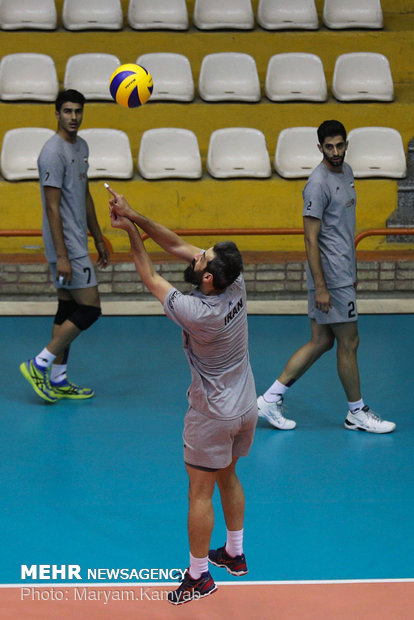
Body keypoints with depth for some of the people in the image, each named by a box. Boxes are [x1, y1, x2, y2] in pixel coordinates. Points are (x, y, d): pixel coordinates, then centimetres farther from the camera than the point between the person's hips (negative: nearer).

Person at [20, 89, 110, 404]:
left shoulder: (81, 146, 13)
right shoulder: (54, 152, -16)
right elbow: (53, 207, -19)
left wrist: (99, 239, 23)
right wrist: (61, 256, -22)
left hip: (77, 243, 10)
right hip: (66, 246, -10)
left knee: (68, 308, 11)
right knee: (90, 307, -9)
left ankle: (58, 381, 17)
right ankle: (38, 365, -2)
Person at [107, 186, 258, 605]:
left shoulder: (196, 312, -31)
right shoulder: (236, 285, -14)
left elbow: (151, 278, -14)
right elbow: (178, 246, -8)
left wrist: (132, 235, -4)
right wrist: (136, 217, -14)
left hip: (213, 417, -7)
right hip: (245, 407, 8)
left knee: (200, 494, 7)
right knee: (228, 478, 24)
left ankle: (198, 576, 20)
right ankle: (235, 554, 39)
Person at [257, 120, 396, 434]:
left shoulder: (346, 171, 13)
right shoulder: (319, 183, -16)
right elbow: (311, 239, -18)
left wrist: (352, 268, 23)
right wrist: (320, 287, -20)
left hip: (343, 274, 9)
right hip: (330, 278, -9)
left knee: (321, 342, 11)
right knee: (349, 343, 2)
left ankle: (271, 398, 15)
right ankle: (357, 412, 17)